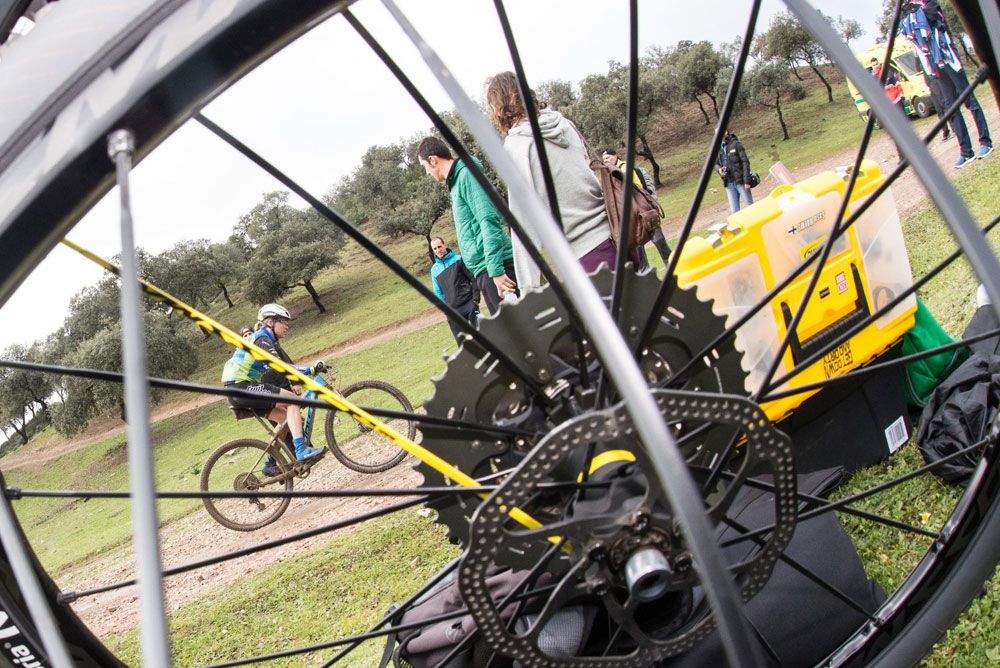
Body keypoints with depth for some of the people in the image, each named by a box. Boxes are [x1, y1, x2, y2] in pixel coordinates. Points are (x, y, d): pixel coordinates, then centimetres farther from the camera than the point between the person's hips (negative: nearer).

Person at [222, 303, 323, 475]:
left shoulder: (269, 341, 20)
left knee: (285, 418, 13)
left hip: (239, 390, 10)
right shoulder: (262, 339, -12)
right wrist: (309, 370, -28)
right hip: (240, 387, -10)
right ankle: (301, 450, -24)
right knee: (291, 399, -16)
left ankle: (270, 465, 20)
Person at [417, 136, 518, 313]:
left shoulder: (466, 174, -8)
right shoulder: (456, 181, 22)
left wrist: (495, 269, -23)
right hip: (484, 271, 10)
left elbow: (489, 220, -18)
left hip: (497, 266, -10)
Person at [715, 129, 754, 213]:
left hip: (741, 181, -4)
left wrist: (747, 181, -15)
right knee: (735, 211, 3)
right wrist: (719, 169, -4)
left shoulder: (735, 144, -6)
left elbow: (745, 162, -9)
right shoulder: (718, 148, 8)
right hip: (729, 184, 4)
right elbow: (716, 163, 21)